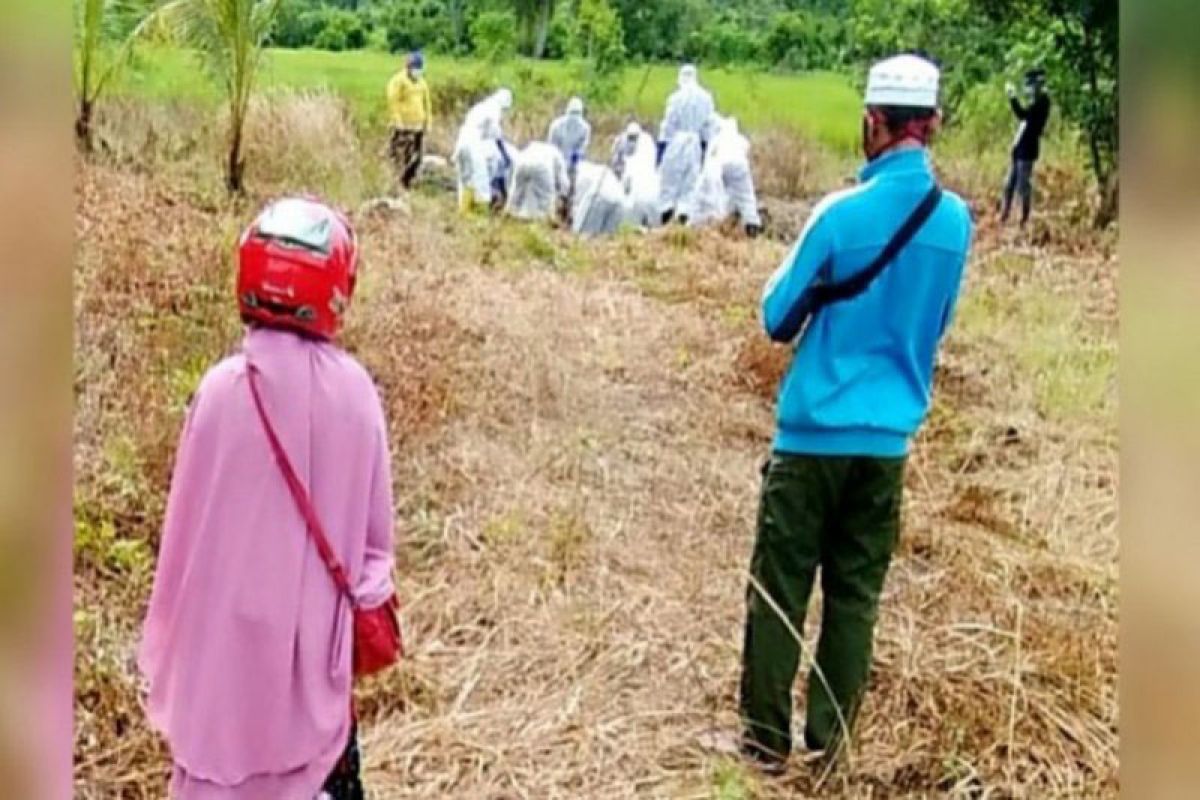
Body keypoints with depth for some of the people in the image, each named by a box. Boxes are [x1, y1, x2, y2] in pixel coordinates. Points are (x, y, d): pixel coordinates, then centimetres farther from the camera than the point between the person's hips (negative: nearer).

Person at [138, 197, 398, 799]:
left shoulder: (224, 389, -18)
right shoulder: (355, 390, -11)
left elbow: (191, 520, -8)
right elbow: (374, 515, 0)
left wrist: (169, 628, 6)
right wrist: (368, 594, 16)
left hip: (232, 614, -2)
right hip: (318, 614, 2)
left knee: (221, 745, 12)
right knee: (322, 730, 21)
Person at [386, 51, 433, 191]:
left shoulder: (422, 82, 16)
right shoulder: (398, 81, -6)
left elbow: (427, 103, 20)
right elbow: (393, 101, -11)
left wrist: (428, 121, 15)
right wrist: (398, 120, -17)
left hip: (418, 125, 7)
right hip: (404, 126, -7)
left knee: (417, 155, 5)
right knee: (403, 155, -9)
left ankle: (408, 181, 15)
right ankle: (401, 183, -3)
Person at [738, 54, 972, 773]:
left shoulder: (843, 213, -14)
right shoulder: (957, 219, 2)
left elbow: (778, 317, -5)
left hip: (816, 431, -5)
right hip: (891, 436, 5)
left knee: (780, 591, 6)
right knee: (857, 596, 13)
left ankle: (768, 741, 13)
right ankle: (827, 743, 21)